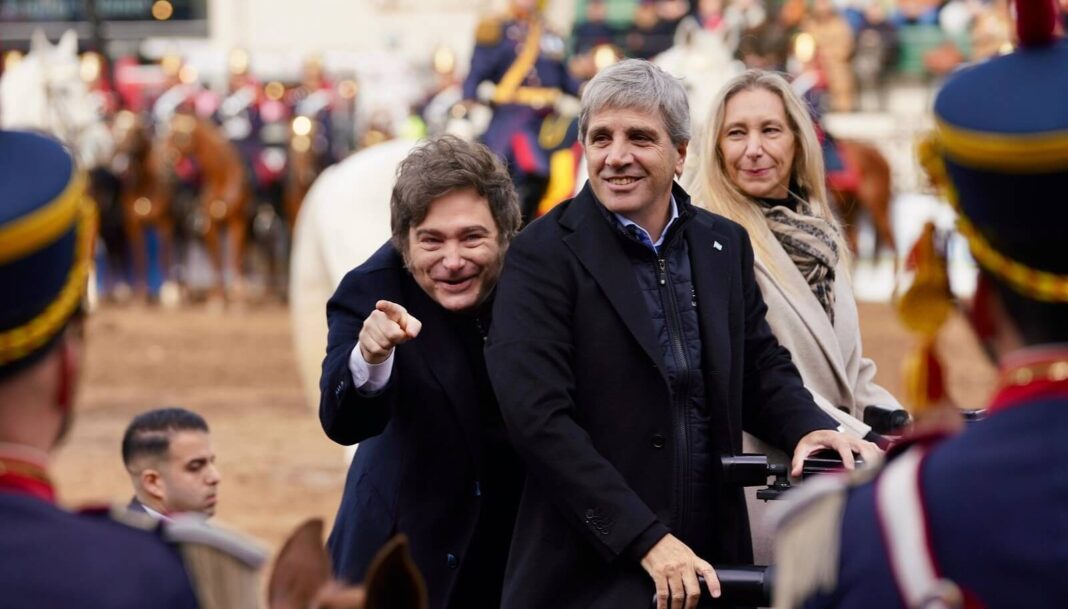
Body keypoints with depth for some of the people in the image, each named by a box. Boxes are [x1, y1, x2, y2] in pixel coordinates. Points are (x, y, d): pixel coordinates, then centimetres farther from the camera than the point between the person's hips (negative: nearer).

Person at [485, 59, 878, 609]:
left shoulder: (725, 244, 9)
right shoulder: (543, 255, -7)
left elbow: (759, 367, 16)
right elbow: (539, 417, -15)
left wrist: (808, 428, -7)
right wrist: (648, 540, -21)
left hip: (710, 564, 5)